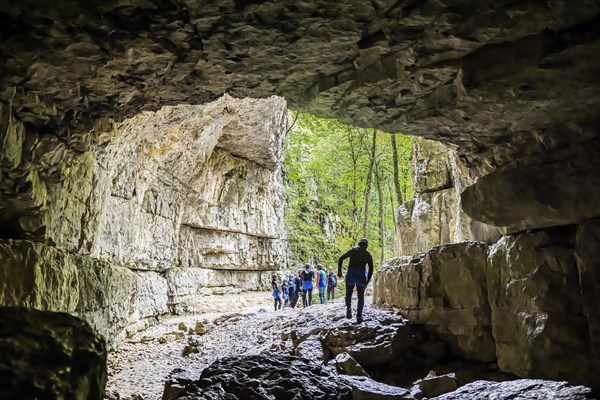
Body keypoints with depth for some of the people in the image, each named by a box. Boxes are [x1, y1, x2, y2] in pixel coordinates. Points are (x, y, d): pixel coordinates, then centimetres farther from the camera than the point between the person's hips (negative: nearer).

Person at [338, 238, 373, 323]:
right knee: (361, 297, 10)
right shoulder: (368, 255, 10)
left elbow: (341, 259, 2)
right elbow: (371, 269, 3)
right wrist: (367, 281, 7)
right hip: (361, 275, 0)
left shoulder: (352, 251, 10)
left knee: (348, 294, 12)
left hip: (350, 274, 0)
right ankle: (359, 316, 1)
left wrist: (339, 271, 5)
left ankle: (348, 308, -15)